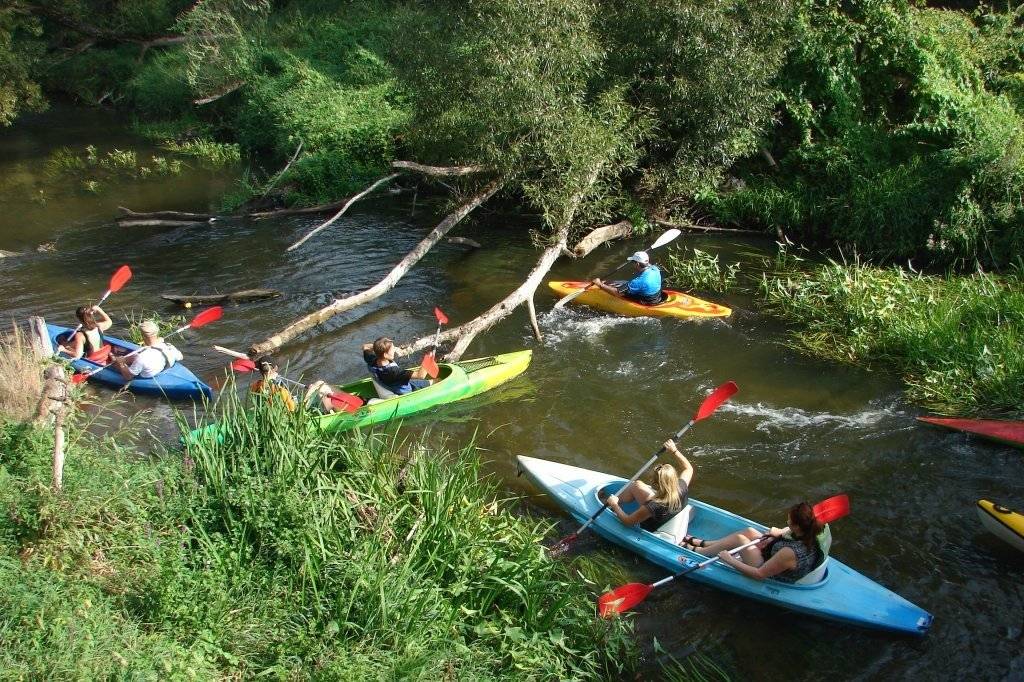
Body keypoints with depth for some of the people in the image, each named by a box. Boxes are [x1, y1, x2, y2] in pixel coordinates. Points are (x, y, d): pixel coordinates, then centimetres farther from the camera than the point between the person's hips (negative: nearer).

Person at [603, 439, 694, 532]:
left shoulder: (654, 506, -43)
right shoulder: (681, 489, -30)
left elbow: (628, 521, -27)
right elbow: (688, 469, -5)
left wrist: (615, 505, -11)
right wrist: (674, 450, -2)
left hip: (652, 530, -5)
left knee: (636, 485, 4)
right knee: (637, 485, 10)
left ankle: (616, 503, 32)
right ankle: (616, 500, 37)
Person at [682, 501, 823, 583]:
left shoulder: (790, 553, -41)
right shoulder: (811, 535, -19)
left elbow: (759, 574, -32)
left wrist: (730, 560, -24)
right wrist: (781, 532, -6)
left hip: (771, 578, -8)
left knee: (740, 539, -4)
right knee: (749, 532, 9)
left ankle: (695, 551, 17)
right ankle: (702, 543, 25)